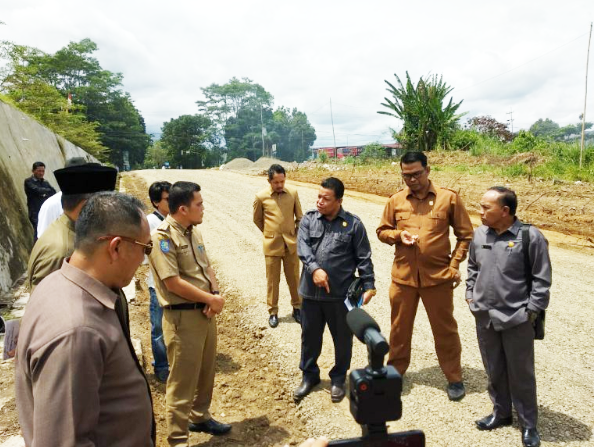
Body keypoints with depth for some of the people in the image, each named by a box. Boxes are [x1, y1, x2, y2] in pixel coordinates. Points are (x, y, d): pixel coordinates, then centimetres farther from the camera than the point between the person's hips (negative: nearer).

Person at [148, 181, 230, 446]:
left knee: (206, 371, 22)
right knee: (182, 379, 4)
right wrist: (211, 299, -14)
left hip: (206, 312, 8)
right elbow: (173, 283, -22)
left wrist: (215, 295, -7)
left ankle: (200, 416, 43)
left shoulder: (193, 231, 8)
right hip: (182, 317, -8)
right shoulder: (162, 236, -18)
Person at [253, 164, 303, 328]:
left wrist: (295, 234, 9)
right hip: (272, 245, -1)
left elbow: (299, 217, 9)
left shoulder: (293, 193, -3)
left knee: (294, 279, 12)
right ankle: (273, 312, 22)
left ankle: (297, 308, 30)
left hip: (291, 244, 2)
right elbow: (257, 220, 7)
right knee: (272, 281, 7)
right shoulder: (261, 197, -8)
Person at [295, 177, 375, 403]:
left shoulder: (353, 224, -4)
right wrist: (314, 268, -24)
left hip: (341, 293, -2)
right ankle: (309, 375, 38)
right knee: (309, 336, 16)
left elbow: (363, 258, -2)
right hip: (311, 291, 3)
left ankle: (339, 378, 34)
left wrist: (368, 286, -5)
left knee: (342, 338, 12)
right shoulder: (308, 219, 3)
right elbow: (302, 246, -9)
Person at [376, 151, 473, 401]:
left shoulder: (449, 198, -5)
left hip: (438, 276, -2)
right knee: (400, 327, 16)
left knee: (445, 329, 11)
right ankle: (395, 370, 35)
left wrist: (455, 265, -6)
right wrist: (397, 235, -11)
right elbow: (382, 231, 10)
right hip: (402, 276, 2)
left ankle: (454, 378, 29)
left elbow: (465, 234, 1)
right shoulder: (396, 201, 1)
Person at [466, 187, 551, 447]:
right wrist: (470, 295, 9)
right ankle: (501, 413, 39)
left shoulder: (530, 236, -14)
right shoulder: (479, 235, 1)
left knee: (521, 374, 11)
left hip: (516, 319, -4)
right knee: (494, 370, 19)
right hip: (484, 316, 5)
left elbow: (541, 279, -9)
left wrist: (531, 311, -10)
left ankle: (528, 424, 30)